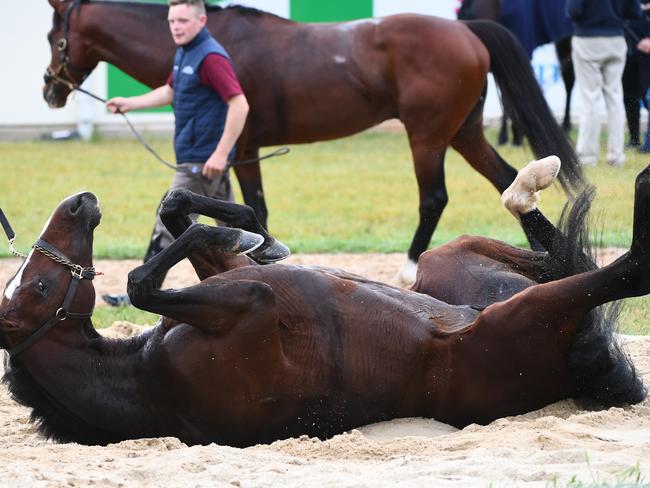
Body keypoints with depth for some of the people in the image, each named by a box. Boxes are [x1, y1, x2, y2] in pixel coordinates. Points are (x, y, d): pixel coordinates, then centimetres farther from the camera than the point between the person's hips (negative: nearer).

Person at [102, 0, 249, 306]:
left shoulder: (211, 57, -19)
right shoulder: (184, 53, 11)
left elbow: (239, 105, -26)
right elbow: (170, 92, 28)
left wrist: (221, 154, -28)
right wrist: (130, 103, 17)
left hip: (202, 160, -10)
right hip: (194, 157, 10)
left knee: (169, 224, -6)